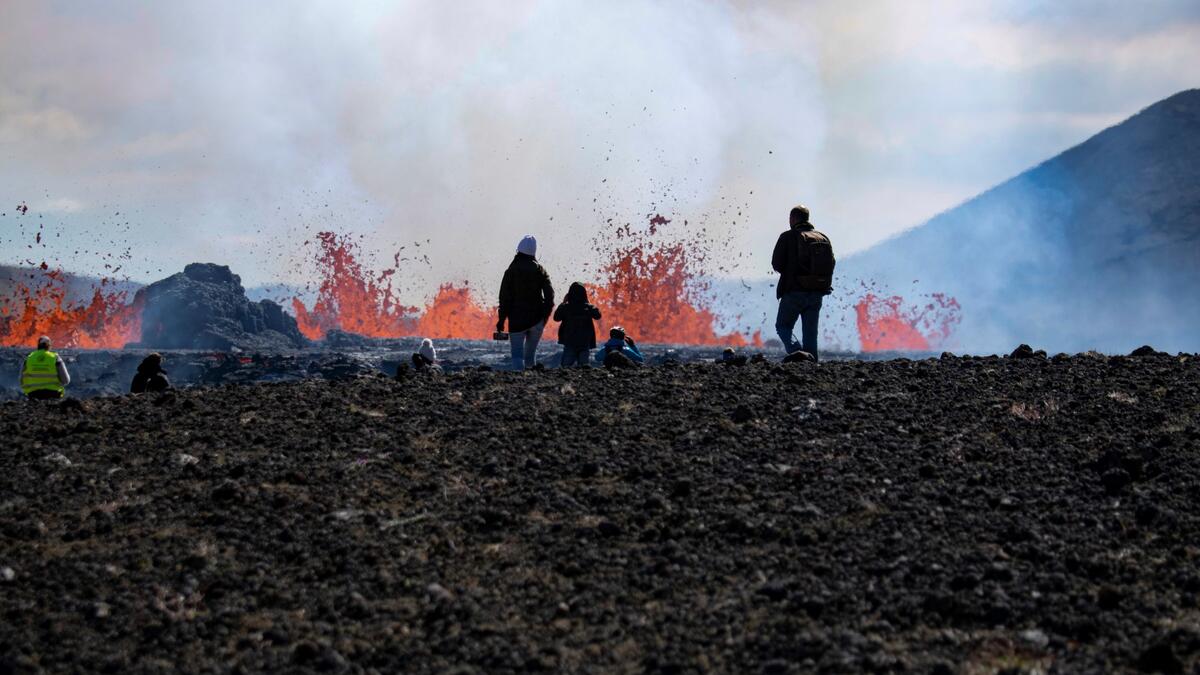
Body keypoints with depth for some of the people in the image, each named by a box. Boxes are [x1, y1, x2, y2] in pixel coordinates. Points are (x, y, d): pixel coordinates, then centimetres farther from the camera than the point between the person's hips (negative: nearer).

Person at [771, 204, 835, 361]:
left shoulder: (788, 237, -6)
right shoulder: (823, 238, 8)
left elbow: (776, 264, -5)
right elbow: (831, 263, 10)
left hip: (794, 291, -4)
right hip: (817, 293, 4)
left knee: (783, 326, 8)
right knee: (810, 332, 10)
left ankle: (797, 352, -15)